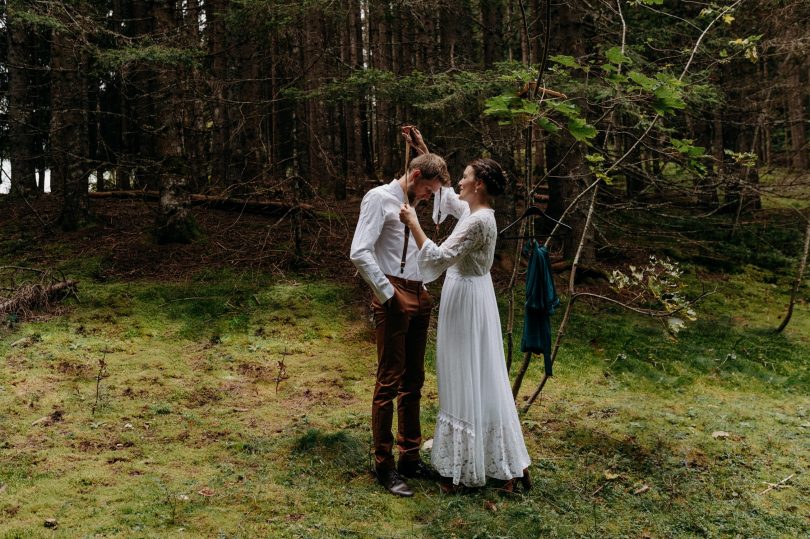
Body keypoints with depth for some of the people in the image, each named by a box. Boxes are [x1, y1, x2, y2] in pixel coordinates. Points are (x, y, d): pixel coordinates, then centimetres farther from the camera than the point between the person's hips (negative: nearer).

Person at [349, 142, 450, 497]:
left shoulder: (411, 206, 19)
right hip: (394, 300, -8)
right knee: (389, 383, -4)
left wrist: (422, 288, 14)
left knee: (414, 383, 12)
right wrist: (387, 294, -15)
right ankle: (384, 465, 6)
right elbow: (359, 253, -17)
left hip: (418, 298, 9)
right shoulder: (380, 198, -6)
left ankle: (410, 457, 22)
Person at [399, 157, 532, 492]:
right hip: (467, 297, 10)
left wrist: (413, 223, -23)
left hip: (466, 300, -10)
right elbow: (442, 191, 24)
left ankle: (466, 468, 11)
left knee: (468, 380, -1)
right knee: (476, 380, 16)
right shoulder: (472, 211, 8)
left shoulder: (478, 220, -21)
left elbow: (439, 258, -27)